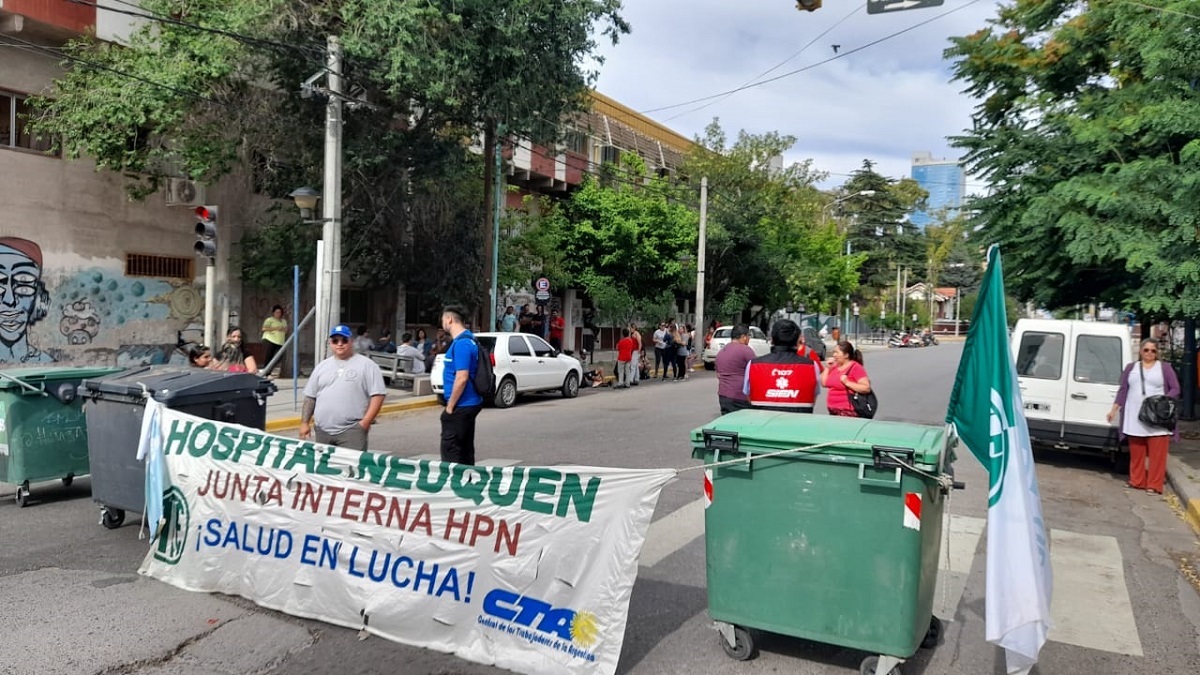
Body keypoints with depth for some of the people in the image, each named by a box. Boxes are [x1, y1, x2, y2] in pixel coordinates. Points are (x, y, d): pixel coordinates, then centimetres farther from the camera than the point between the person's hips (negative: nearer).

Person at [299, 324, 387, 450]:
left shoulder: (366, 365, -1)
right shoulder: (321, 366, 16)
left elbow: (377, 395, -6)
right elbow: (310, 397, 19)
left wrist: (365, 422, -12)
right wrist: (304, 423, 12)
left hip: (351, 430, -5)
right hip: (322, 431, 5)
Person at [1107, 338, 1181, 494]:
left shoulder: (1165, 367, 6)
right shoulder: (1131, 367, 13)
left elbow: (1175, 389, 3)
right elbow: (1123, 389, 14)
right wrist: (1114, 409, 9)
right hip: (1134, 416, 2)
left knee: (1157, 453, -4)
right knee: (1136, 452, 6)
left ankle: (1154, 485, 1)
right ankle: (1137, 481, 16)